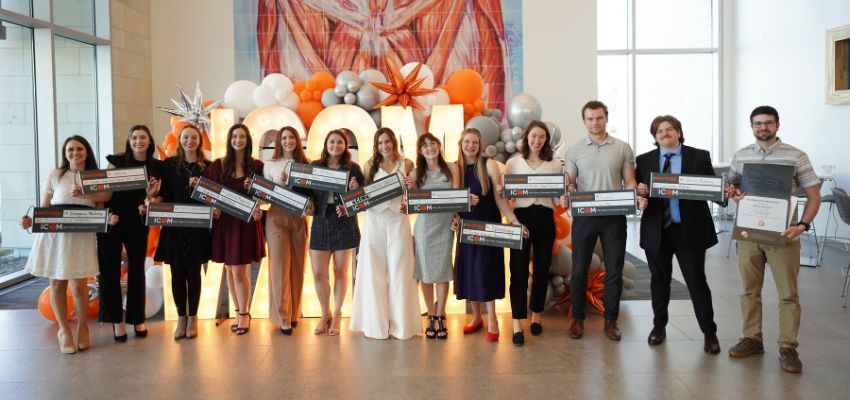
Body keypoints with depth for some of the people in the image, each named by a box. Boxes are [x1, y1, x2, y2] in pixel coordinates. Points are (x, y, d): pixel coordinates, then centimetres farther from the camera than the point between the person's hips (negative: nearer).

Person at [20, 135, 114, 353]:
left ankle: (82, 328, 18)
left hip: (82, 236, 0)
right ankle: (64, 330, 24)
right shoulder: (55, 175, 6)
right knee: (57, 284, 6)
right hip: (54, 235, 0)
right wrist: (31, 221, -10)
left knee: (79, 286, -5)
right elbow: (44, 208, 8)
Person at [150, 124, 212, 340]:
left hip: (197, 226, 0)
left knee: (193, 272, 4)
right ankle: (181, 317, 17)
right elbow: (163, 193, 5)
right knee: (177, 272, 4)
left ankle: (193, 317, 17)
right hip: (173, 226, 1)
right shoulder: (169, 164, 6)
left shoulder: (207, 166, 5)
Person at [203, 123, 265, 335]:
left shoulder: (256, 165, 1)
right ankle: (240, 311, 24)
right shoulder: (218, 165, 3)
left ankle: (244, 313, 11)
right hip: (224, 221, 3)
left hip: (246, 222, -2)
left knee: (240, 271, -4)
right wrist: (213, 207, -12)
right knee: (230, 270, 10)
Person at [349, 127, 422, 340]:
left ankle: (400, 323, 11)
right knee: (373, 272, 2)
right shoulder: (371, 164, 8)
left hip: (398, 221, 0)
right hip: (374, 220, 1)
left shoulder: (406, 164, 6)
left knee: (399, 272, 2)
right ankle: (376, 323, 13)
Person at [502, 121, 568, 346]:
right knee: (519, 269, -5)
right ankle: (517, 325, -2)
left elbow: (558, 199, 7)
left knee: (542, 268, 9)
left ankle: (536, 316, 26)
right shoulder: (513, 163, 7)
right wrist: (500, 192, -16)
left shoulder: (555, 165, 9)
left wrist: (564, 200, -14)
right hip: (520, 216, -2)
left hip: (545, 218, 2)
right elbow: (505, 194, 6)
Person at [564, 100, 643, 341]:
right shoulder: (575, 150, 5)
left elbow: (629, 181, 4)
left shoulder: (622, 148, 4)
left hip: (614, 216, 0)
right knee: (579, 269, 5)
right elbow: (569, 183, 4)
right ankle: (578, 318, 18)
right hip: (584, 216, 0)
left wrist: (637, 197, -16)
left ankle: (611, 320, 18)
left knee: (614, 270, 5)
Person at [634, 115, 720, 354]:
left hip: (689, 230, -2)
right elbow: (638, 191, 8)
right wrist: (639, 191, -14)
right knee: (659, 280, 13)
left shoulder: (699, 157, 3)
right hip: (656, 231, 2)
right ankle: (659, 326, 30)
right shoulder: (644, 160, 7)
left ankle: (709, 333, 14)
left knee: (697, 282, 2)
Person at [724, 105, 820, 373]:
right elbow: (732, 187, 18)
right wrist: (733, 193, -7)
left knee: (788, 293, 1)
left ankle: (788, 348, 10)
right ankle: (752, 339, 21)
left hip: (782, 234, -3)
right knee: (750, 290, 9)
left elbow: (813, 195, -1)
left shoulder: (796, 156, -1)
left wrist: (802, 225, -15)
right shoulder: (740, 156, 8)